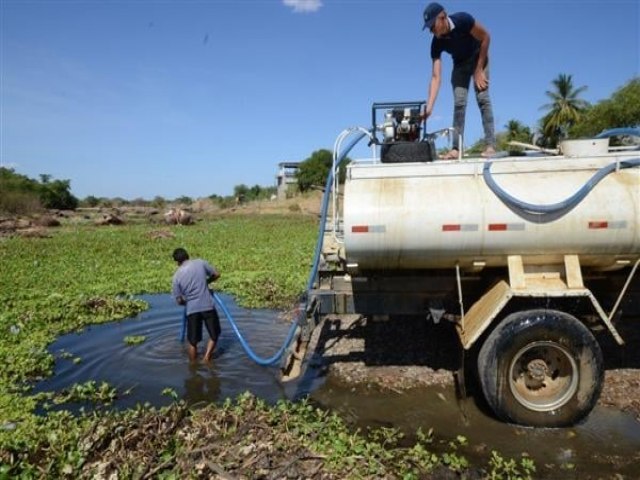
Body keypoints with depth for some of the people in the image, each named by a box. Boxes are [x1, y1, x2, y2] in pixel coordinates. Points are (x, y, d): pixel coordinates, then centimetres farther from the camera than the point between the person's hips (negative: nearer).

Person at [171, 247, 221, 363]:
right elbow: (216, 274, 8)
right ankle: (207, 357, 7)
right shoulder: (200, 262, -1)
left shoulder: (176, 276, 0)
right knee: (214, 334, 18)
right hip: (208, 306, -1)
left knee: (192, 341, 14)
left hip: (192, 309, 1)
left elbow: (179, 300, 3)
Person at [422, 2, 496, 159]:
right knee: (459, 103, -10)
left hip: (478, 58, -3)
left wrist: (479, 70, -20)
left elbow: (485, 37, -19)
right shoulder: (437, 43, -23)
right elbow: (436, 76, -27)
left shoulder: (462, 20, -32)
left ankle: (490, 145, -17)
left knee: (482, 98, -15)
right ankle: (456, 148, -11)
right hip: (460, 64, 3)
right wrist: (429, 106, -36)